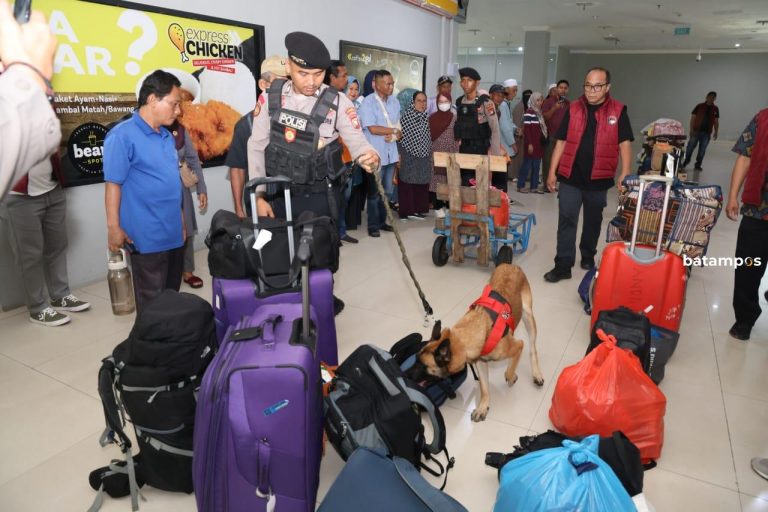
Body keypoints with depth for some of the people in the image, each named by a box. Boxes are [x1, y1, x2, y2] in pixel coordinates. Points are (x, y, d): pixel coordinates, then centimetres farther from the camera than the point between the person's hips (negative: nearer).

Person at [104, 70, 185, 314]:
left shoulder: (167, 136, 12)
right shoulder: (123, 136, -12)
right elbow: (113, 184, -13)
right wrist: (114, 227, -13)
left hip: (173, 233, 8)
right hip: (147, 236, -8)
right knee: (152, 304, 4)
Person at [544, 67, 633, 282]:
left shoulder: (618, 111, 0)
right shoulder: (573, 109, 4)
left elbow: (624, 144, -2)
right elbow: (561, 142, 6)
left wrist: (624, 174, -12)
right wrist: (552, 171, 2)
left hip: (599, 178, 0)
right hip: (570, 176, 0)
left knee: (593, 221, 14)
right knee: (566, 220, -4)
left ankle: (588, 256, 33)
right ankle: (563, 265, -1)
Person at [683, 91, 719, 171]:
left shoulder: (715, 109, 8)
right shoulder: (699, 106, 0)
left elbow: (716, 121, 12)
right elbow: (693, 118, -1)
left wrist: (715, 132, 7)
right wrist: (691, 130, -9)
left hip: (707, 133, 2)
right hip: (696, 131, -2)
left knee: (702, 150, 5)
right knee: (690, 147, 0)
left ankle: (698, 165, 13)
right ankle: (685, 162, 19)